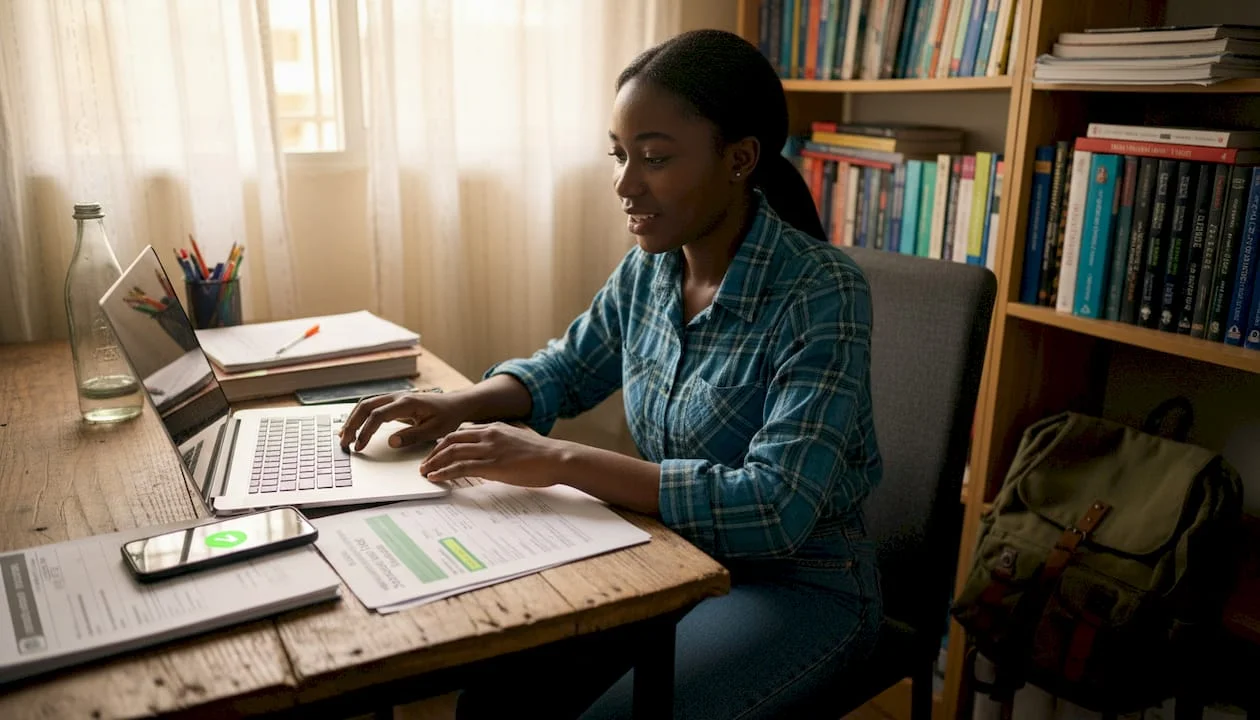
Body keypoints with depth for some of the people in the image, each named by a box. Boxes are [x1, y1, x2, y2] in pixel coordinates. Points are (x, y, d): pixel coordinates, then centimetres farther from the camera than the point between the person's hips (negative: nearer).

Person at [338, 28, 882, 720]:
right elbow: (566, 368, 13)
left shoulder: (820, 293, -22)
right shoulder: (648, 268, -3)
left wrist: (562, 460, -32)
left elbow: (777, 507, -30)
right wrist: (460, 405, -8)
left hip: (798, 580, -5)